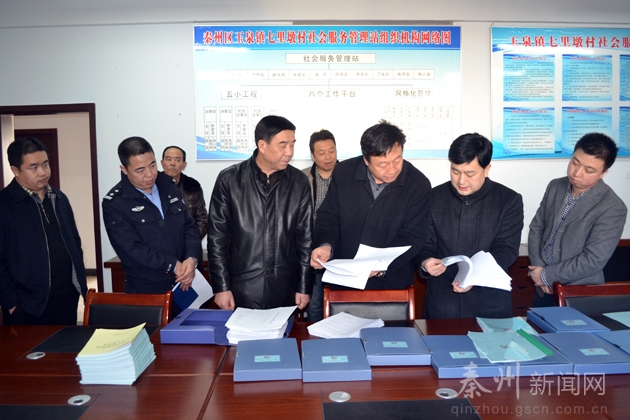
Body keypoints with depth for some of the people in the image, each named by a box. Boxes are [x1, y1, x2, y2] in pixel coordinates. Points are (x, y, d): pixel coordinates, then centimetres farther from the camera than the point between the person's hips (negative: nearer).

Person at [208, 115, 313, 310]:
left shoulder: (299, 182, 0)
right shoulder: (229, 179, -4)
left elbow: (306, 237, 4)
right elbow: (217, 237, -2)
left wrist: (304, 286, 2)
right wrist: (221, 287, -4)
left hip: (285, 292, 1)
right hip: (242, 291, -1)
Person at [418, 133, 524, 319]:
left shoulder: (509, 200, 3)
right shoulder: (435, 197, 6)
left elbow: (506, 249, -4)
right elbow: (425, 243, 8)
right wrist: (424, 262, -17)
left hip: (490, 298, 0)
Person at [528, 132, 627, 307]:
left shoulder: (613, 208, -18)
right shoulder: (555, 186, -1)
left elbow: (593, 260, -21)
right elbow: (536, 227, 3)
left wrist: (546, 275, -17)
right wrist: (538, 268, -8)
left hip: (578, 293, -5)